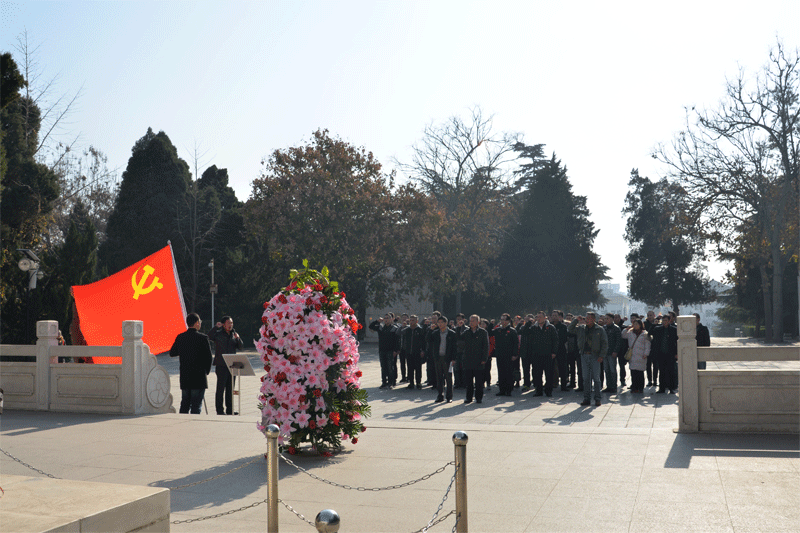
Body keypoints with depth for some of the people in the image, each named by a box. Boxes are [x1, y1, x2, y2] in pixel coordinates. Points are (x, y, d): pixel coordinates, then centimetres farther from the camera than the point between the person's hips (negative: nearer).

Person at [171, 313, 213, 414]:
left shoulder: (180, 337, 3)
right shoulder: (202, 338, -11)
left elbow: (172, 353, 13)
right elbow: (208, 357, -9)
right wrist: (207, 371, 6)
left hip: (184, 377, 5)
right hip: (199, 377, -5)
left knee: (184, 405, 15)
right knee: (196, 406, 0)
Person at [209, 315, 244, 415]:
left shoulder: (234, 334, 14)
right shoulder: (218, 334, 0)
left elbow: (241, 347, 7)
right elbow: (209, 336, -19)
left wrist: (238, 338, -10)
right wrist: (216, 327, -27)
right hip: (221, 365, -5)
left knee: (230, 388, 9)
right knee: (221, 388, -4)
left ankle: (229, 410, 15)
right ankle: (219, 410, 2)